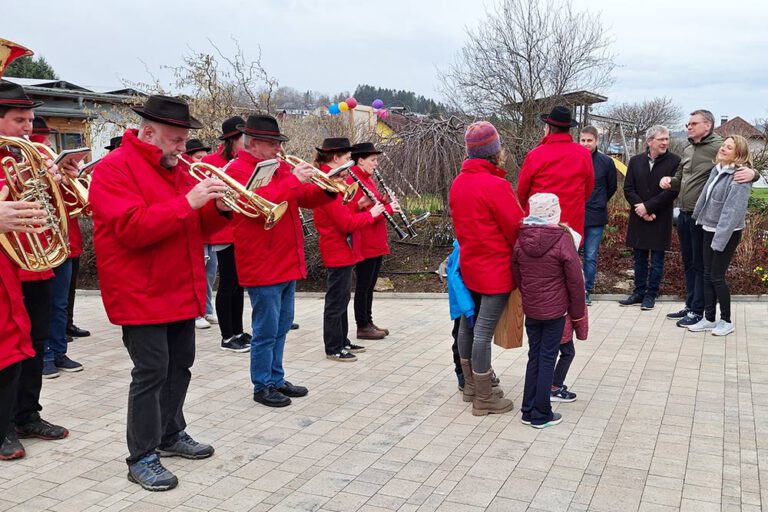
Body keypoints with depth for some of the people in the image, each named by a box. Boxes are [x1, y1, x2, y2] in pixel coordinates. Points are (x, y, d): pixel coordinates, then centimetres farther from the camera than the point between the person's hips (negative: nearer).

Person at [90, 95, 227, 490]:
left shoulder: (175, 167, 13)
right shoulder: (114, 168, -13)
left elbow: (195, 225, 17)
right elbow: (133, 228, -25)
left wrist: (216, 207, -5)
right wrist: (187, 202, -27)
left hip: (182, 290, 8)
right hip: (142, 294, -8)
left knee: (179, 365, 16)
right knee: (151, 373, -5)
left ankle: (171, 434, 32)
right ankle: (142, 458, 6)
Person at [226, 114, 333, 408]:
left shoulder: (280, 167, 14)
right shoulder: (238, 171, -10)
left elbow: (308, 198, 15)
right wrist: (294, 180, -26)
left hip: (288, 263, 9)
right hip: (262, 267, -9)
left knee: (281, 327, 17)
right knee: (266, 331, -1)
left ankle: (276, 379, 29)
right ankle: (262, 387, 13)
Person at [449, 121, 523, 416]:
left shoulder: (458, 183, 3)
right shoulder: (496, 185, -20)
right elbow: (516, 229, -13)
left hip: (469, 264, 8)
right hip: (496, 269, -8)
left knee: (468, 324, 16)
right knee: (484, 331, -3)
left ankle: (471, 385, 31)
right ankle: (484, 399, 7)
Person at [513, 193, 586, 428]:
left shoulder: (520, 240, -2)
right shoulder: (563, 239, -15)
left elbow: (516, 276, 7)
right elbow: (575, 281, -10)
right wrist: (578, 312, 1)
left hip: (530, 310, 4)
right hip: (555, 311, -4)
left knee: (534, 356, 15)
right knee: (548, 358, 4)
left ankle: (528, 410, 19)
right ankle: (541, 415, 10)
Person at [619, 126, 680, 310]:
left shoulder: (674, 161, -7)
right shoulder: (635, 161, 5)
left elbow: (672, 191, -13)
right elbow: (628, 189, 3)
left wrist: (647, 206, -16)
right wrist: (639, 207, -12)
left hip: (661, 219, -3)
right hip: (638, 218, 3)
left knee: (657, 260, 5)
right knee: (639, 259, 12)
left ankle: (651, 295, 15)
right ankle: (639, 293, 22)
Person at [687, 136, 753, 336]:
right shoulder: (717, 170, 6)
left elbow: (732, 211, -24)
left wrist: (720, 239, -25)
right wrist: (698, 217, 19)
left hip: (727, 234, -8)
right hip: (710, 230, 8)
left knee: (717, 277, -1)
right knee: (707, 275, 10)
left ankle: (726, 321, 15)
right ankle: (709, 319, 20)